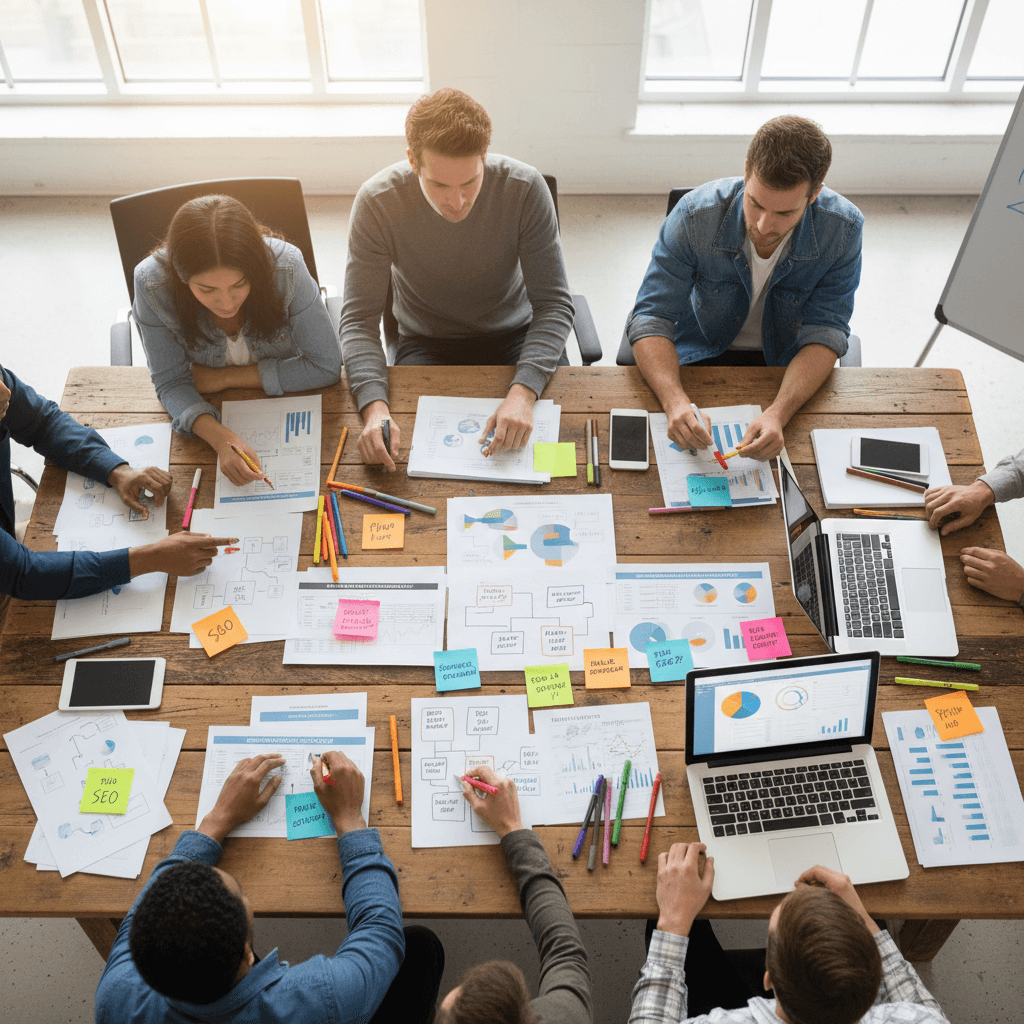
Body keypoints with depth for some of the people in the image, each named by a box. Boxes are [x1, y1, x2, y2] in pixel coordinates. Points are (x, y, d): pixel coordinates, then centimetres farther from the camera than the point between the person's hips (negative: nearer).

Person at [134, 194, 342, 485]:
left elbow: (326, 367, -18)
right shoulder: (153, 283, -24)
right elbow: (171, 382, -15)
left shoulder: (285, 267, -27)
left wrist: (226, 378, -18)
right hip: (211, 414, 0)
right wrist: (220, 438, -35)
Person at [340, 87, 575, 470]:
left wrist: (523, 392, -38)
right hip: (425, 344, 0)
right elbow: (359, 320, -18)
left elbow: (553, 305, -20)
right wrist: (374, 407, -38)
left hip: (513, 337, 1)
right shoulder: (377, 202, -20)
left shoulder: (525, 188, -21)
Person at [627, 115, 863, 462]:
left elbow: (823, 333, -19)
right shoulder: (694, 216, -24)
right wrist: (676, 402, -43)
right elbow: (651, 318, -23)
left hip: (787, 367, 1)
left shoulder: (843, 230, -20)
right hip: (701, 357, -1)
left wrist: (778, 413, -39)